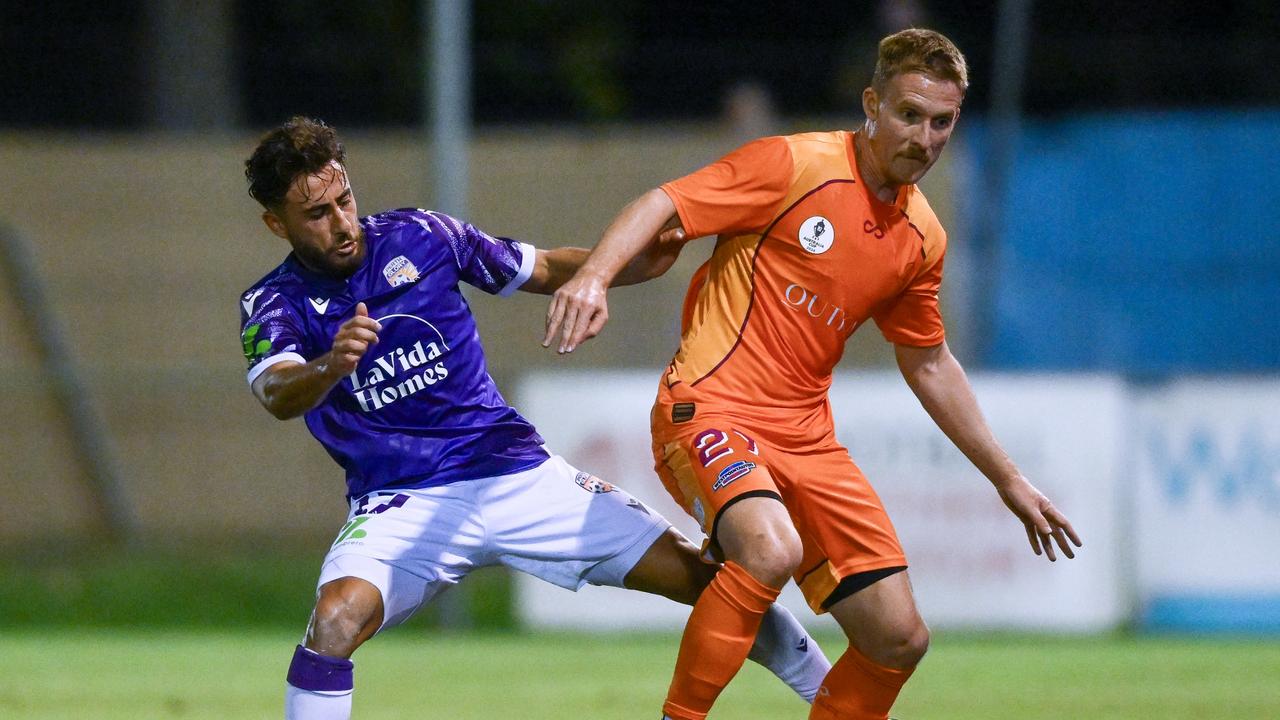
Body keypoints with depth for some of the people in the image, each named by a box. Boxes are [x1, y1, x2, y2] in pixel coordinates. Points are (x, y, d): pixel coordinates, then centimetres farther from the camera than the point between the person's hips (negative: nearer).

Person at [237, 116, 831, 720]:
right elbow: (277, 394, -28)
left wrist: (638, 261, -7)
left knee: (703, 576, -4)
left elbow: (544, 270, 11)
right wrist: (330, 365, -51)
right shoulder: (275, 304, -7)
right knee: (336, 619, -33)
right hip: (402, 505, -2)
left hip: (517, 474, 2)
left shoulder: (419, 236, 0)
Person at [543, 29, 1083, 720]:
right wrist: (593, 275, -33)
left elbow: (930, 365, 24)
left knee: (899, 639, -1)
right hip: (708, 407, -7)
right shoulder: (794, 164, -8)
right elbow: (662, 206, -14)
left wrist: (1007, 479, 26)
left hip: (807, 434, 7)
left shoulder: (922, 239, 11)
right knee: (771, 550, -36)